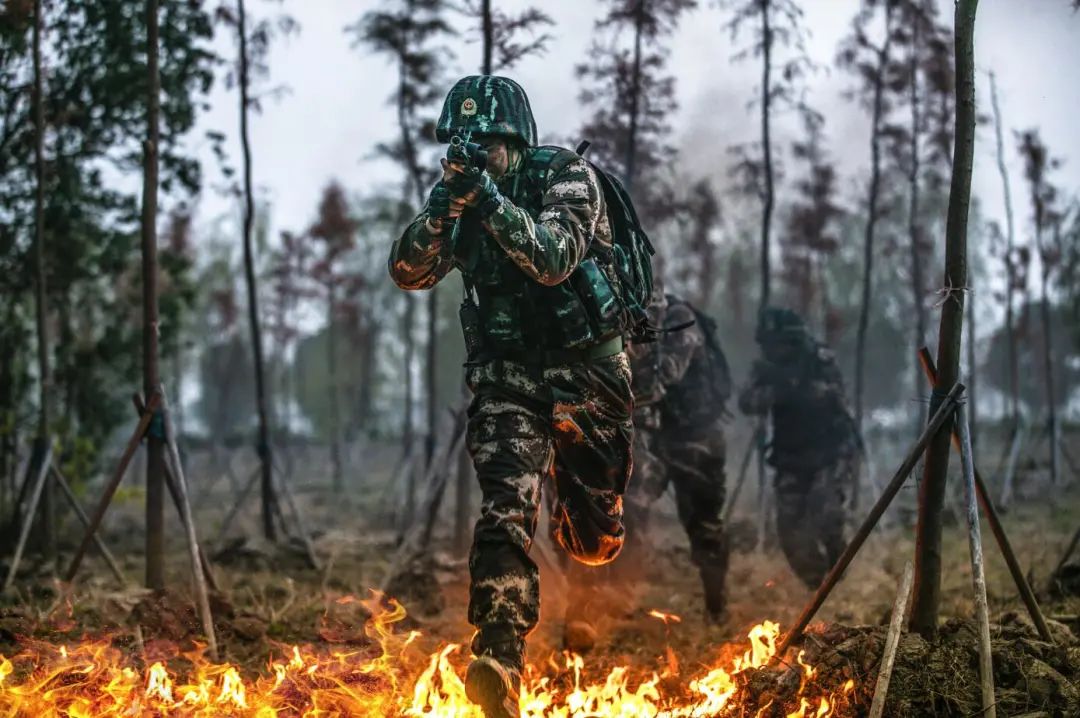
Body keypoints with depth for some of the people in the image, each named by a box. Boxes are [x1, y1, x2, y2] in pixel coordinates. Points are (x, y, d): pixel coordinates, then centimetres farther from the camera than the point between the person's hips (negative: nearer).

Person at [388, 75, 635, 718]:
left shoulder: (568, 177, -12)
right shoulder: (459, 188, 1)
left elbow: (553, 260, -28)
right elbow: (409, 272, -8)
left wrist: (492, 202, -37)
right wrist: (444, 211, -25)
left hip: (587, 370, -2)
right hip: (507, 376, 2)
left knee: (594, 541, 14)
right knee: (506, 509, -21)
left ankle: (589, 528, 53)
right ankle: (500, 658, -26)